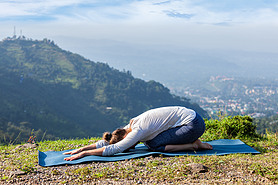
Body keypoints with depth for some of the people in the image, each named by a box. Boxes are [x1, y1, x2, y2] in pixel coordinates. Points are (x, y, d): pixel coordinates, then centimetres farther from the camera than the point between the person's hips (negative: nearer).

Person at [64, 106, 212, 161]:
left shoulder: (138, 131, -22)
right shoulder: (131, 126, 4)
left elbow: (112, 149, -26)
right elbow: (105, 142, 9)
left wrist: (84, 153, -20)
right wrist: (80, 149, 6)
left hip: (194, 123, -9)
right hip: (187, 118, 9)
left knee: (154, 145, -13)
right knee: (149, 141, 5)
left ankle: (194, 145, -5)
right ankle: (193, 143, 9)